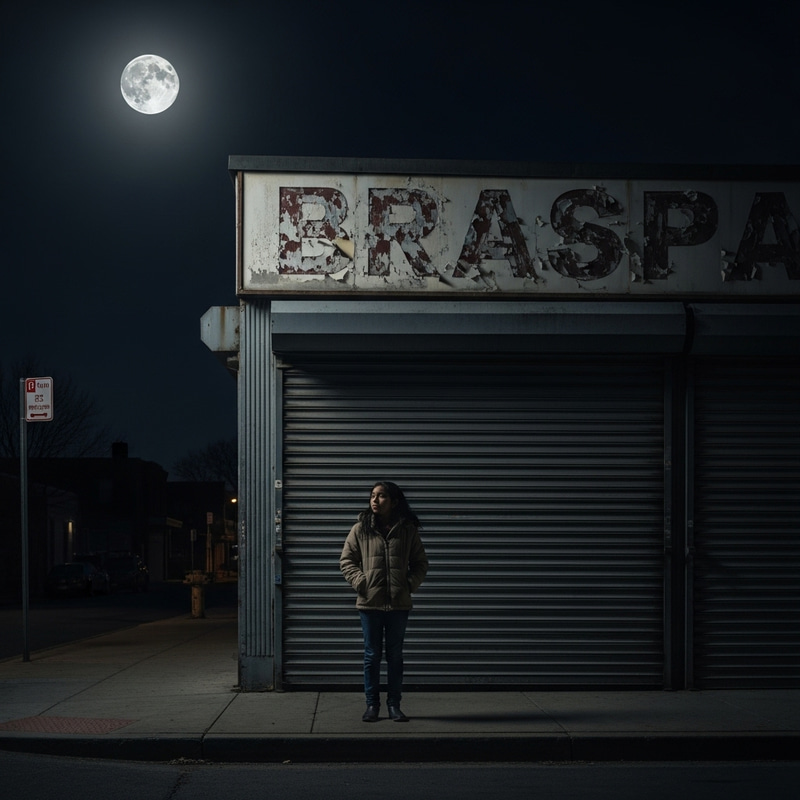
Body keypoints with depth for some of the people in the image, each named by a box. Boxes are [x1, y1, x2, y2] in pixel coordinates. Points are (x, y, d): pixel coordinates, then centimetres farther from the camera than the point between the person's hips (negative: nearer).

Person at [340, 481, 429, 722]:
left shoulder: (408, 531, 2)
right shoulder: (360, 529, 0)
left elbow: (420, 563, 10)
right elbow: (346, 561, 5)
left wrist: (411, 584, -6)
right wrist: (360, 582, -9)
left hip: (399, 603, 0)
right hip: (370, 603, 0)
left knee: (395, 656, 8)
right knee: (372, 656, 5)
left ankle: (394, 705, 15)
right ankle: (372, 705, 12)